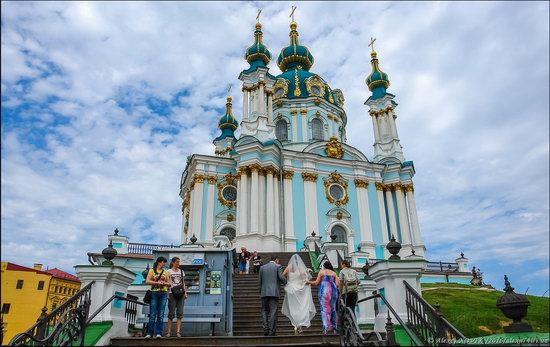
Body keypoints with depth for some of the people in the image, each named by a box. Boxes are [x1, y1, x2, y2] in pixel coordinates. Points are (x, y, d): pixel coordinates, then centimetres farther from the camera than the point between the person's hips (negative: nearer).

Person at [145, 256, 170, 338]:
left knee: (160, 315, 1)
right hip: (154, 293, -3)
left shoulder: (165, 272, 14)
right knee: (152, 314, -1)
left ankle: (158, 333, 4)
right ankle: (149, 333, 7)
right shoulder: (152, 270, 5)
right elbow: (147, 281, -6)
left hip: (163, 294, 3)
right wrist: (157, 283, -15)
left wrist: (164, 283, -7)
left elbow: (168, 283, 14)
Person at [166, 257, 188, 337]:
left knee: (180, 313, -1)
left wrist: (185, 293, 6)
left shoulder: (181, 271, 15)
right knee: (171, 313, -1)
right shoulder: (169, 271, 4)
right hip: (172, 293, -3)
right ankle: (169, 331, 9)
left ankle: (178, 331, 0)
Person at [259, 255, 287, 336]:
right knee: (273, 311, 2)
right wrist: (286, 283, 7)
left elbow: (259, 281, 10)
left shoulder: (262, 267, 11)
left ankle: (265, 328, -2)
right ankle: (271, 331, 1)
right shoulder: (277, 266, 0)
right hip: (274, 292, -3)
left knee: (264, 310, 13)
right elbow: (281, 277, -11)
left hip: (264, 292, 3)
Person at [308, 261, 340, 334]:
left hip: (324, 291, -3)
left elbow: (317, 282, 3)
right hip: (333, 290, 3)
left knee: (325, 309, 0)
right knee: (332, 308, 12)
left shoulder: (321, 272, 6)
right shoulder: (334, 273, 11)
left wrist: (309, 282, 16)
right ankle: (334, 327, 13)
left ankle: (326, 327, -7)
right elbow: (337, 284, 4)